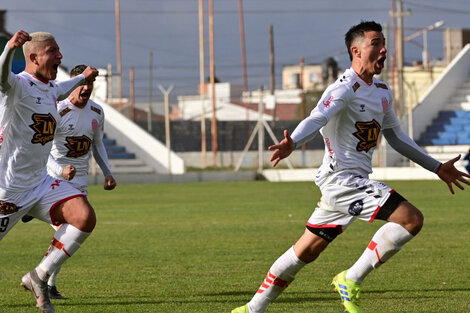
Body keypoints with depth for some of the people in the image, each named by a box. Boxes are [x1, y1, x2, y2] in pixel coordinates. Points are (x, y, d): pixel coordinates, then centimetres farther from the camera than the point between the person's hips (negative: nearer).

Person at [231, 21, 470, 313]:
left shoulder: (383, 92, 15)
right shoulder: (345, 89, -14)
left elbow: (397, 137, 28)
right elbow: (316, 119, -30)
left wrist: (437, 167, 30)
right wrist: (291, 143, -50)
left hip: (356, 181, 9)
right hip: (341, 177, -9)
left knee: (307, 251, 12)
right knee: (411, 219, -19)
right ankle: (351, 280, -10)